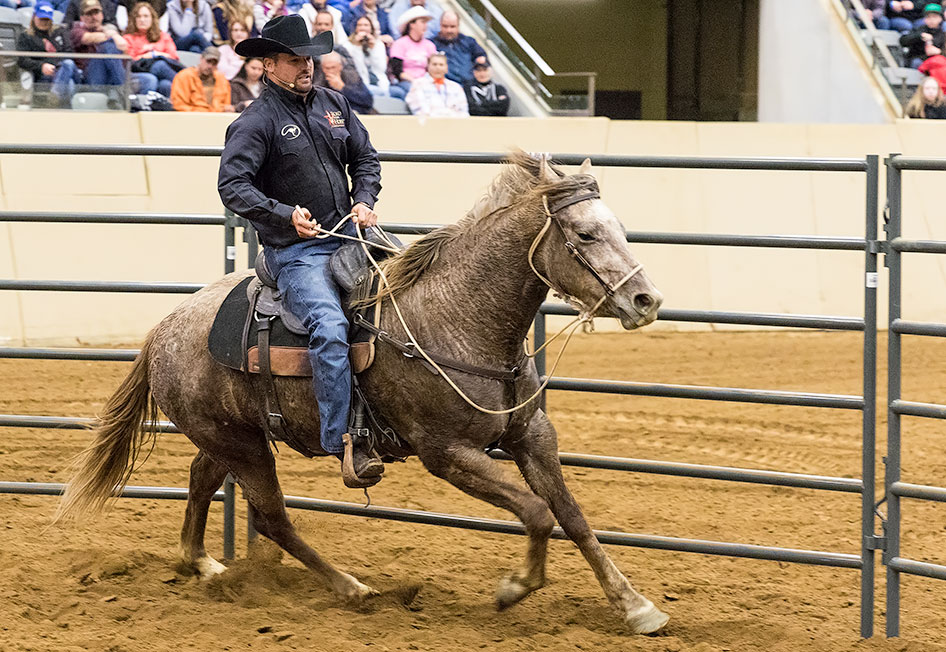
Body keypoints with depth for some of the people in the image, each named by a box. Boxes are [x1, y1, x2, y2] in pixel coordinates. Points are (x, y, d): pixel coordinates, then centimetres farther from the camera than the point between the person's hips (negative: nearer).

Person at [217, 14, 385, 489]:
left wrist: (364, 201, 1)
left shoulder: (333, 104, 11)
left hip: (347, 236, 7)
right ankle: (343, 443, -29)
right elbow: (233, 186, -17)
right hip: (295, 250, -7)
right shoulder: (256, 123, -8)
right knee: (330, 327, -28)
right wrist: (285, 215, -28)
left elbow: (365, 157, 20)